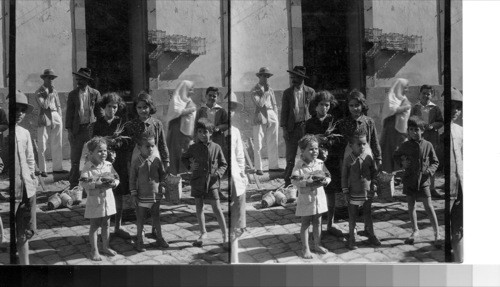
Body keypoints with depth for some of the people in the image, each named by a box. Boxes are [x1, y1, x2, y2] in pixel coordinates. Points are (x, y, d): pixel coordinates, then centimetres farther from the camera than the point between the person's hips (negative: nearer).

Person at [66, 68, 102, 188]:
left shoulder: (95, 94, 2)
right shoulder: (72, 94, 5)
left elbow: (99, 111, 5)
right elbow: (69, 112, 6)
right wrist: (69, 130, -1)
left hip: (91, 128, -1)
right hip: (77, 129, 1)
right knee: (75, 159, 2)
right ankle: (73, 185, 12)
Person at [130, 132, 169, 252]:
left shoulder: (156, 160, -2)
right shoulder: (136, 162, -9)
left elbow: (162, 174, 10)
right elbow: (132, 179, -5)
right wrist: (133, 194, -6)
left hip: (155, 194, 2)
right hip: (142, 196, -2)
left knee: (156, 217, 14)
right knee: (140, 218, 9)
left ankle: (159, 238, 26)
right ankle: (139, 241, 20)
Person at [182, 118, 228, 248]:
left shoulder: (216, 147, -2)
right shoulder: (193, 148, 1)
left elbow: (223, 164, 7)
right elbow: (184, 158, 19)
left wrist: (219, 173, -11)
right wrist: (189, 166, 2)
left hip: (212, 183, -2)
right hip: (197, 182, 3)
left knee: (217, 208, -3)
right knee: (199, 208, 10)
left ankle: (225, 234, 5)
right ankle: (203, 233, 23)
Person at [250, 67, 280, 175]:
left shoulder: (270, 90, 15)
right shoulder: (254, 91, -1)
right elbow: (260, 104, -15)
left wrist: (276, 119, 12)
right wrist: (265, 92, -9)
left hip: (272, 117, 5)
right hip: (260, 118, -5)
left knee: (273, 144, 6)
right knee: (258, 145, -4)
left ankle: (273, 166, 13)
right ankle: (258, 168, 1)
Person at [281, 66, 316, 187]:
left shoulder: (310, 92, 3)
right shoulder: (287, 93, 4)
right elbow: (284, 111, 4)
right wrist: (284, 128, -3)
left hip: (306, 127, 0)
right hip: (292, 128, 0)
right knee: (290, 157, 0)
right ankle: (288, 183, 9)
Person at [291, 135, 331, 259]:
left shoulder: (320, 163, 1)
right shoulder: (299, 165, -13)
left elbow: (328, 176, 6)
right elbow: (294, 180, -20)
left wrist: (324, 181, -16)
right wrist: (308, 182, -29)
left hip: (319, 196, 4)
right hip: (306, 198, -4)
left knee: (317, 222, 15)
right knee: (305, 224, 5)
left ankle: (317, 245, 31)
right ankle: (305, 248, 14)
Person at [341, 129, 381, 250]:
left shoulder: (368, 157, -3)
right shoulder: (348, 160, -9)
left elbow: (374, 171, 8)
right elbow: (344, 176, -4)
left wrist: (374, 184, -2)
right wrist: (346, 192, -6)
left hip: (367, 191, 2)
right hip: (353, 193, -2)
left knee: (368, 214, 14)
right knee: (352, 216, 7)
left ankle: (371, 235, 28)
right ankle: (351, 238, 17)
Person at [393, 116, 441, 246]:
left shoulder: (427, 145, -4)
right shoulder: (405, 146, 0)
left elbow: (435, 162, 5)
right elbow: (396, 156, 18)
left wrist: (430, 170, -13)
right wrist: (402, 162, -1)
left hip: (423, 181, -3)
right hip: (409, 180, 3)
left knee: (429, 206, -3)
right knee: (411, 206, 11)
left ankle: (437, 233, 5)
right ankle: (415, 230, 26)